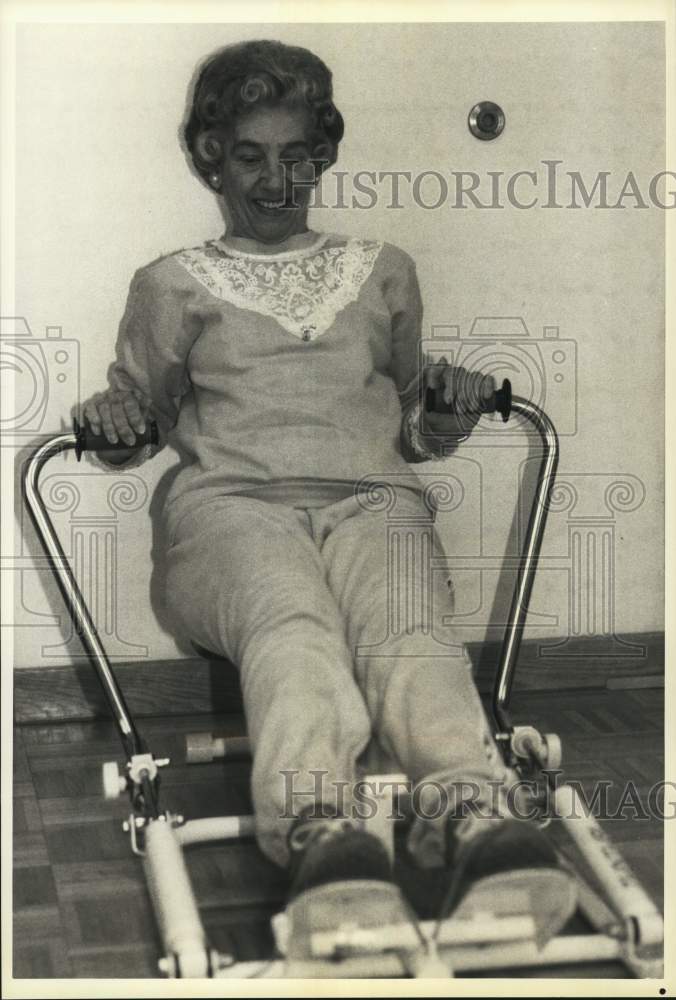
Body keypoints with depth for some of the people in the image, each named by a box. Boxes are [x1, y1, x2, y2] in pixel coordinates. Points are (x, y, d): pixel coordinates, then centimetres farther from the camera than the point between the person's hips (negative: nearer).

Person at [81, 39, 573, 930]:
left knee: (409, 628, -36)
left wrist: (449, 410, 10)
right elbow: (142, 407, 31)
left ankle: (473, 811, -62)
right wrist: (112, 419, 5)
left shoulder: (383, 270, 31)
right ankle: (314, 822, -64)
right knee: (291, 624, -39)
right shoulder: (172, 285, 27)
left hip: (373, 498, 1)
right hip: (233, 500, -1)